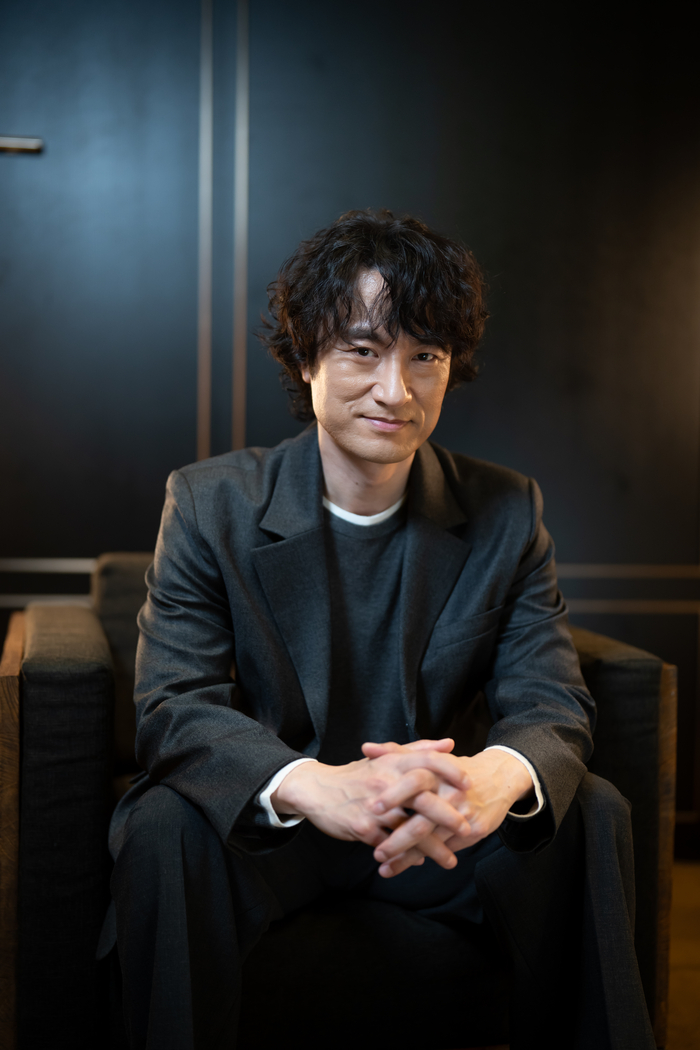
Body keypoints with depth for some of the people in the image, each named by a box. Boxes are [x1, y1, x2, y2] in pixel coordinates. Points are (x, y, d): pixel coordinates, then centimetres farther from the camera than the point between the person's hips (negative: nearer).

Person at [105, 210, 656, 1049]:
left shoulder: (508, 514, -4)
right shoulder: (211, 505, -9)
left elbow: (551, 705, -9)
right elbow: (172, 705, -17)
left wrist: (498, 776, -37)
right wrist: (318, 786, -40)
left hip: (435, 828, 2)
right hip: (268, 825, -2)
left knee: (593, 815, -20)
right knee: (166, 825, -31)